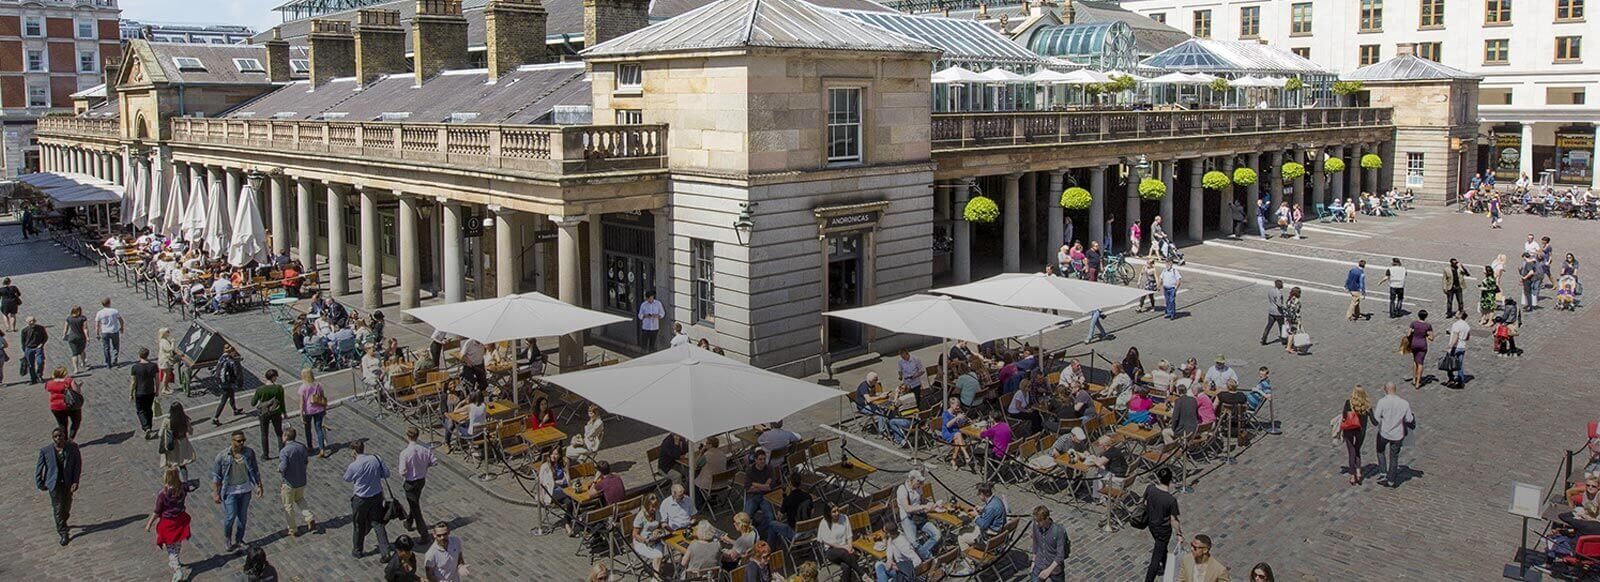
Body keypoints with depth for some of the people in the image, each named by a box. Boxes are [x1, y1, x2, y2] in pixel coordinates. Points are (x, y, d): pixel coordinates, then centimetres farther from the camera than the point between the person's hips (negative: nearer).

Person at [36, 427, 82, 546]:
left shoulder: (73, 447, -9)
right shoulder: (45, 451, -10)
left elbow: (78, 464, -3)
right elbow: (39, 468, 1)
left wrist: (75, 481, -9)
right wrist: (40, 484, 4)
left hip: (68, 483, 2)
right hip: (54, 483, -2)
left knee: (67, 507, 17)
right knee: (58, 508, -4)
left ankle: (61, 524, 46)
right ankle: (63, 534, 5)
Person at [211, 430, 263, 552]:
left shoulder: (249, 452, -5)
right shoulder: (222, 456, -14)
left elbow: (255, 470, 6)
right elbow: (216, 476, -6)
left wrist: (259, 486, 6)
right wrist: (216, 493, -6)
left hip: (245, 490, 3)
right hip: (230, 491, -3)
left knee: (243, 516, 12)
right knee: (231, 516, -5)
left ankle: (239, 540, 30)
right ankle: (227, 539, 21)